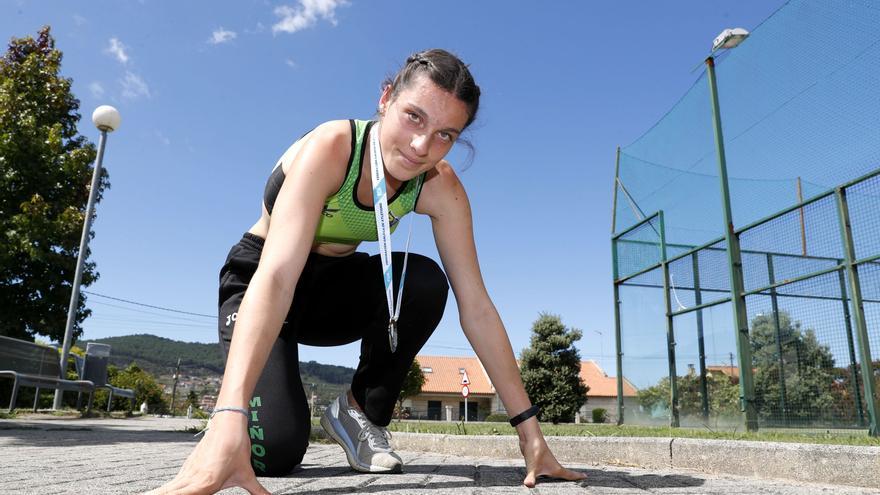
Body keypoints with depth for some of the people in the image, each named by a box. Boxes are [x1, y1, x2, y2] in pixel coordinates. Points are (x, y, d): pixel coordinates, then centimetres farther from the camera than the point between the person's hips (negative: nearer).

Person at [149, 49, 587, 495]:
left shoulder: (440, 188, -18)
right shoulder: (330, 149, -31)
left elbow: (476, 307, -18)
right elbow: (276, 276, -42)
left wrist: (530, 432, -20)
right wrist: (229, 421, -54)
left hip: (332, 284, 4)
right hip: (256, 281, -3)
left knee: (424, 281, -28)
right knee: (274, 451, -23)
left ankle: (361, 411, -5)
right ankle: (229, 422, 15)